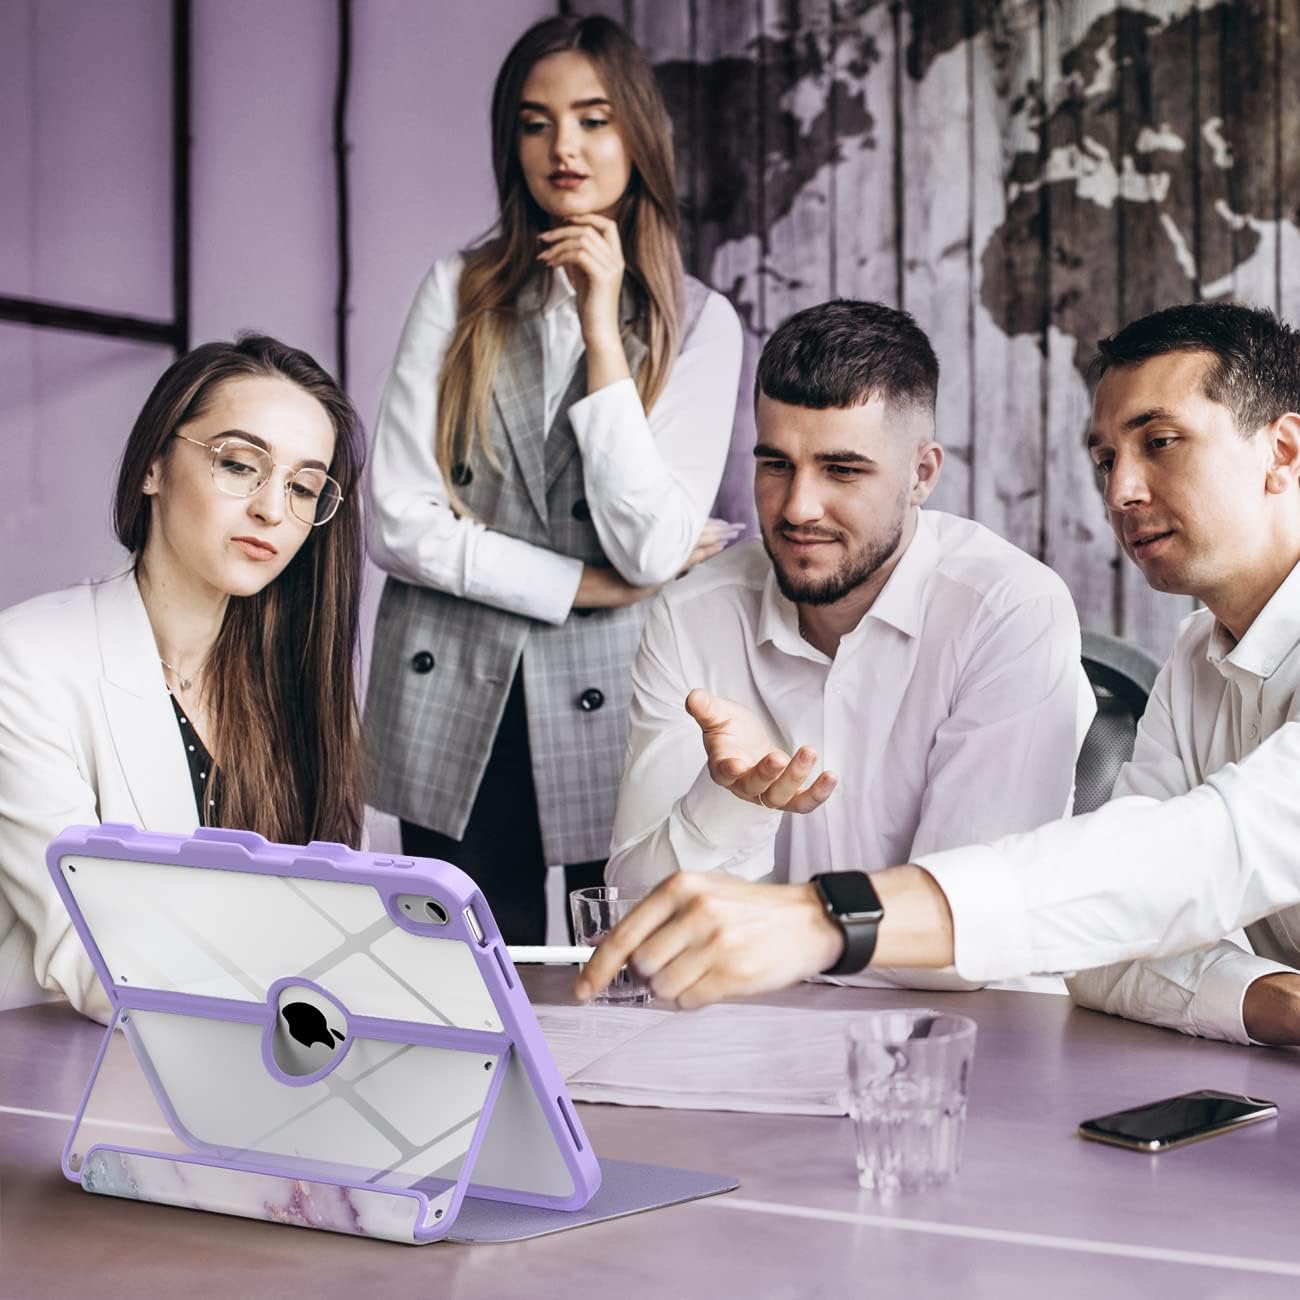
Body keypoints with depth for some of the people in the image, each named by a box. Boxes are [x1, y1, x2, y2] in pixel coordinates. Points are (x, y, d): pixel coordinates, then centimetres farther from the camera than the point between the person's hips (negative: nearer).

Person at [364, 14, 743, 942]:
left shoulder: (700, 324, 0)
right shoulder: (458, 294, 2)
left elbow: (652, 551, -13)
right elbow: (399, 523, -5)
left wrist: (601, 324, -13)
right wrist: (588, 586, -9)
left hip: (615, 721, -1)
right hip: (452, 717, 1)